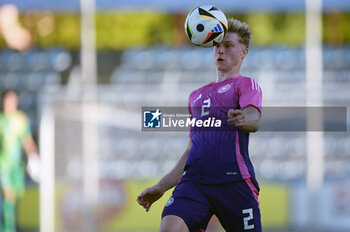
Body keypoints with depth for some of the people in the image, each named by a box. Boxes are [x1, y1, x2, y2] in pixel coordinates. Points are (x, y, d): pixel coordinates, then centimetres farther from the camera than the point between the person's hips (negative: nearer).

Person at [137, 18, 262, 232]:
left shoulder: (246, 85, 8)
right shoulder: (197, 96, 27)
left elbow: (254, 120, -14)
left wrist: (245, 120, -39)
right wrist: (161, 187, 27)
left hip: (234, 181, -4)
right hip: (194, 180, 4)